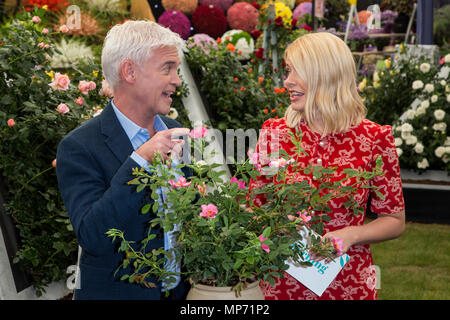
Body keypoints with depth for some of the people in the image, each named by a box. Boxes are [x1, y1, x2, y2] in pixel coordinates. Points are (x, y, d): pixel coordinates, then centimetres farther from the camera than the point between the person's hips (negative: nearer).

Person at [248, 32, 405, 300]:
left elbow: (395, 220, 1)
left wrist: (350, 235, -16)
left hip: (349, 284, -1)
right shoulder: (274, 133, -3)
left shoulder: (374, 138, -8)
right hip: (282, 283, 1)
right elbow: (255, 208, 6)